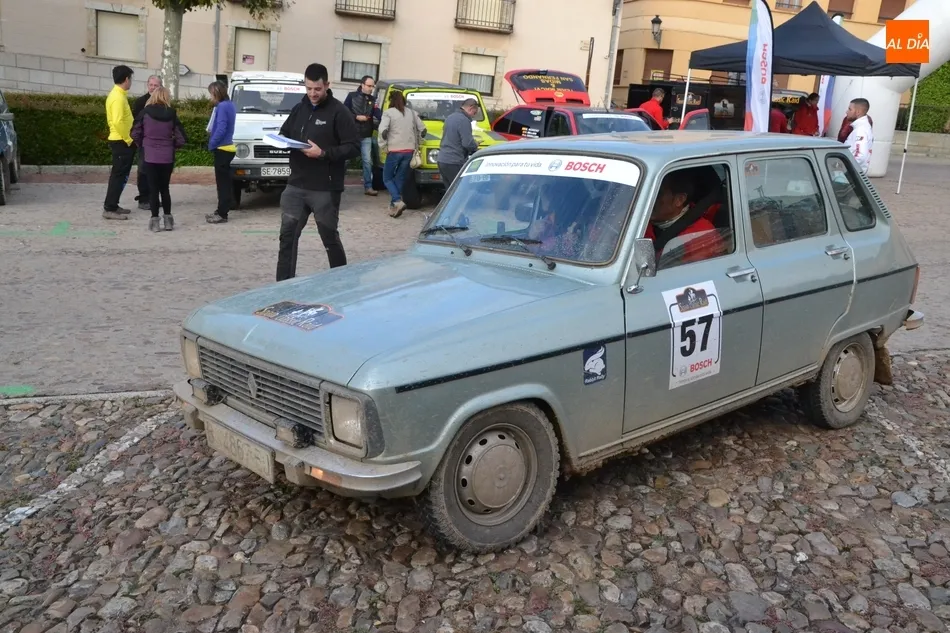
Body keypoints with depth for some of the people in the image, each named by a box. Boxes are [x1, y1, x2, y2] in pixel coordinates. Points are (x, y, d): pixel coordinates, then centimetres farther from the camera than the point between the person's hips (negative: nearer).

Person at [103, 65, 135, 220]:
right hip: (122, 142, -10)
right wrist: (128, 139, -17)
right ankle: (110, 209, -5)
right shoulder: (119, 97, -18)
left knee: (118, 175, 15)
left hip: (119, 140, 10)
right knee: (120, 175, -7)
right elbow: (118, 122, -26)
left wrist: (127, 138, 17)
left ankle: (111, 205, 21)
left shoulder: (115, 94, 13)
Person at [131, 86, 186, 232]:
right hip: (167, 157, 1)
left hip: (150, 156, -1)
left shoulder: (145, 112, -2)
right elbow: (180, 136, -3)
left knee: (153, 188, 3)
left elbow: (135, 133, -1)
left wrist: (141, 146, 16)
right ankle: (168, 219, 14)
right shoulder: (171, 113, 0)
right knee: (164, 188, 13)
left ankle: (155, 220, 2)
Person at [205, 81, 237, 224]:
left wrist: (211, 144, -11)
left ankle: (222, 214, -3)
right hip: (225, 148, 10)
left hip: (222, 148, -10)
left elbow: (221, 129, -21)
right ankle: (221, 211, 23)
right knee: (223, 181, 15)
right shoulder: (229, 105, 14)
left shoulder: (222, 107, -16)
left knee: (222, 181, -6)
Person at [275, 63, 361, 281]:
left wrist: (323, 153, -22)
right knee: (287, 235, 2)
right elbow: (284, 134, 22)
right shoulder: (299, 109, 13)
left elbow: (354, 148, -12)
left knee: (330, 238, 6)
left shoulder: (339, 112, -6)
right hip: (295, 185, 6)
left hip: (325, 189, -5)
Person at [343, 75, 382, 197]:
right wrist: (357, 117, -15)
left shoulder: (373, 100, 7)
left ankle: (368, 187, 3)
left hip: (366, 136, 3)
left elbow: (378, 115, -6)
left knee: (367, 161, 0)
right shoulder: (352, 96, -2)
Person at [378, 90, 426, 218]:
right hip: (409, 150, 5)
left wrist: (384, 145, -4)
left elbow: (382, 130, -17)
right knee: (400, 178, 15)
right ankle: (395, 205, 14)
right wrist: (416, 142, 20)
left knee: (387, 178, 8)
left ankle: (398, 201, -11)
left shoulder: (389, 113, -4)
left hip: (394, 150, -5)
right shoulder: (412, 113, 11)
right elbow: (423, 129, 10)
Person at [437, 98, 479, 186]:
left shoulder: (450, 117, 16)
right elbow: (468, 143, -20)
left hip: (442, 160, 9)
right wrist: (475, 146, 3)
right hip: (454, 163, -9)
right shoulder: (464, 120, -13)